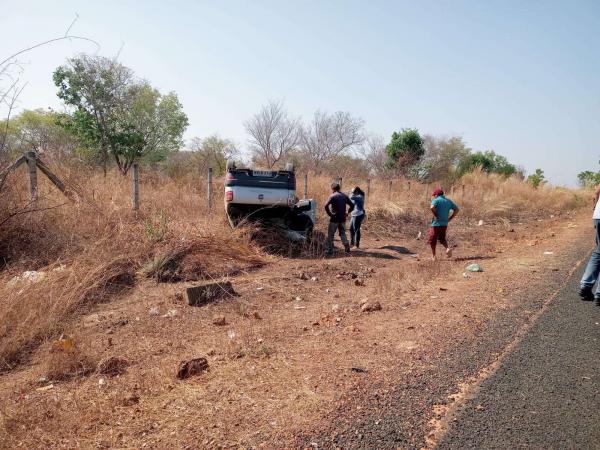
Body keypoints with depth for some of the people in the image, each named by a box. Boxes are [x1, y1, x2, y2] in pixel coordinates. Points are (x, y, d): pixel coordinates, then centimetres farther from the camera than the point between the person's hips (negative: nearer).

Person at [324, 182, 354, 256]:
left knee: (330, 235, 5)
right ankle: (347, 248, 7)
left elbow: (326, 206, -22)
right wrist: (347, 212, 11)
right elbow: (352, 205, 8)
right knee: (342, 233, 17)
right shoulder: (344, 196, 8)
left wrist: (329, 214, -12)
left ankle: (330, 251, 5)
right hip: (342, 219, 5)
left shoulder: (332, 196, -10)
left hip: (334, 219, -5)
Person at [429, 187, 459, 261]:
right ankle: (448, 248, -4)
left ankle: (433, 256, 13)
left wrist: (435, 215, -15)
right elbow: (456, 209, 7)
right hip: (445, 224, 6)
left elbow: (432, 207, -27)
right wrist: (450, 218, 6)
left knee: (432, 239, 8)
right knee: (442, 238, 22)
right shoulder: (448, 201, 11)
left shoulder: (436, 200, -7)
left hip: (436, 223, -6)